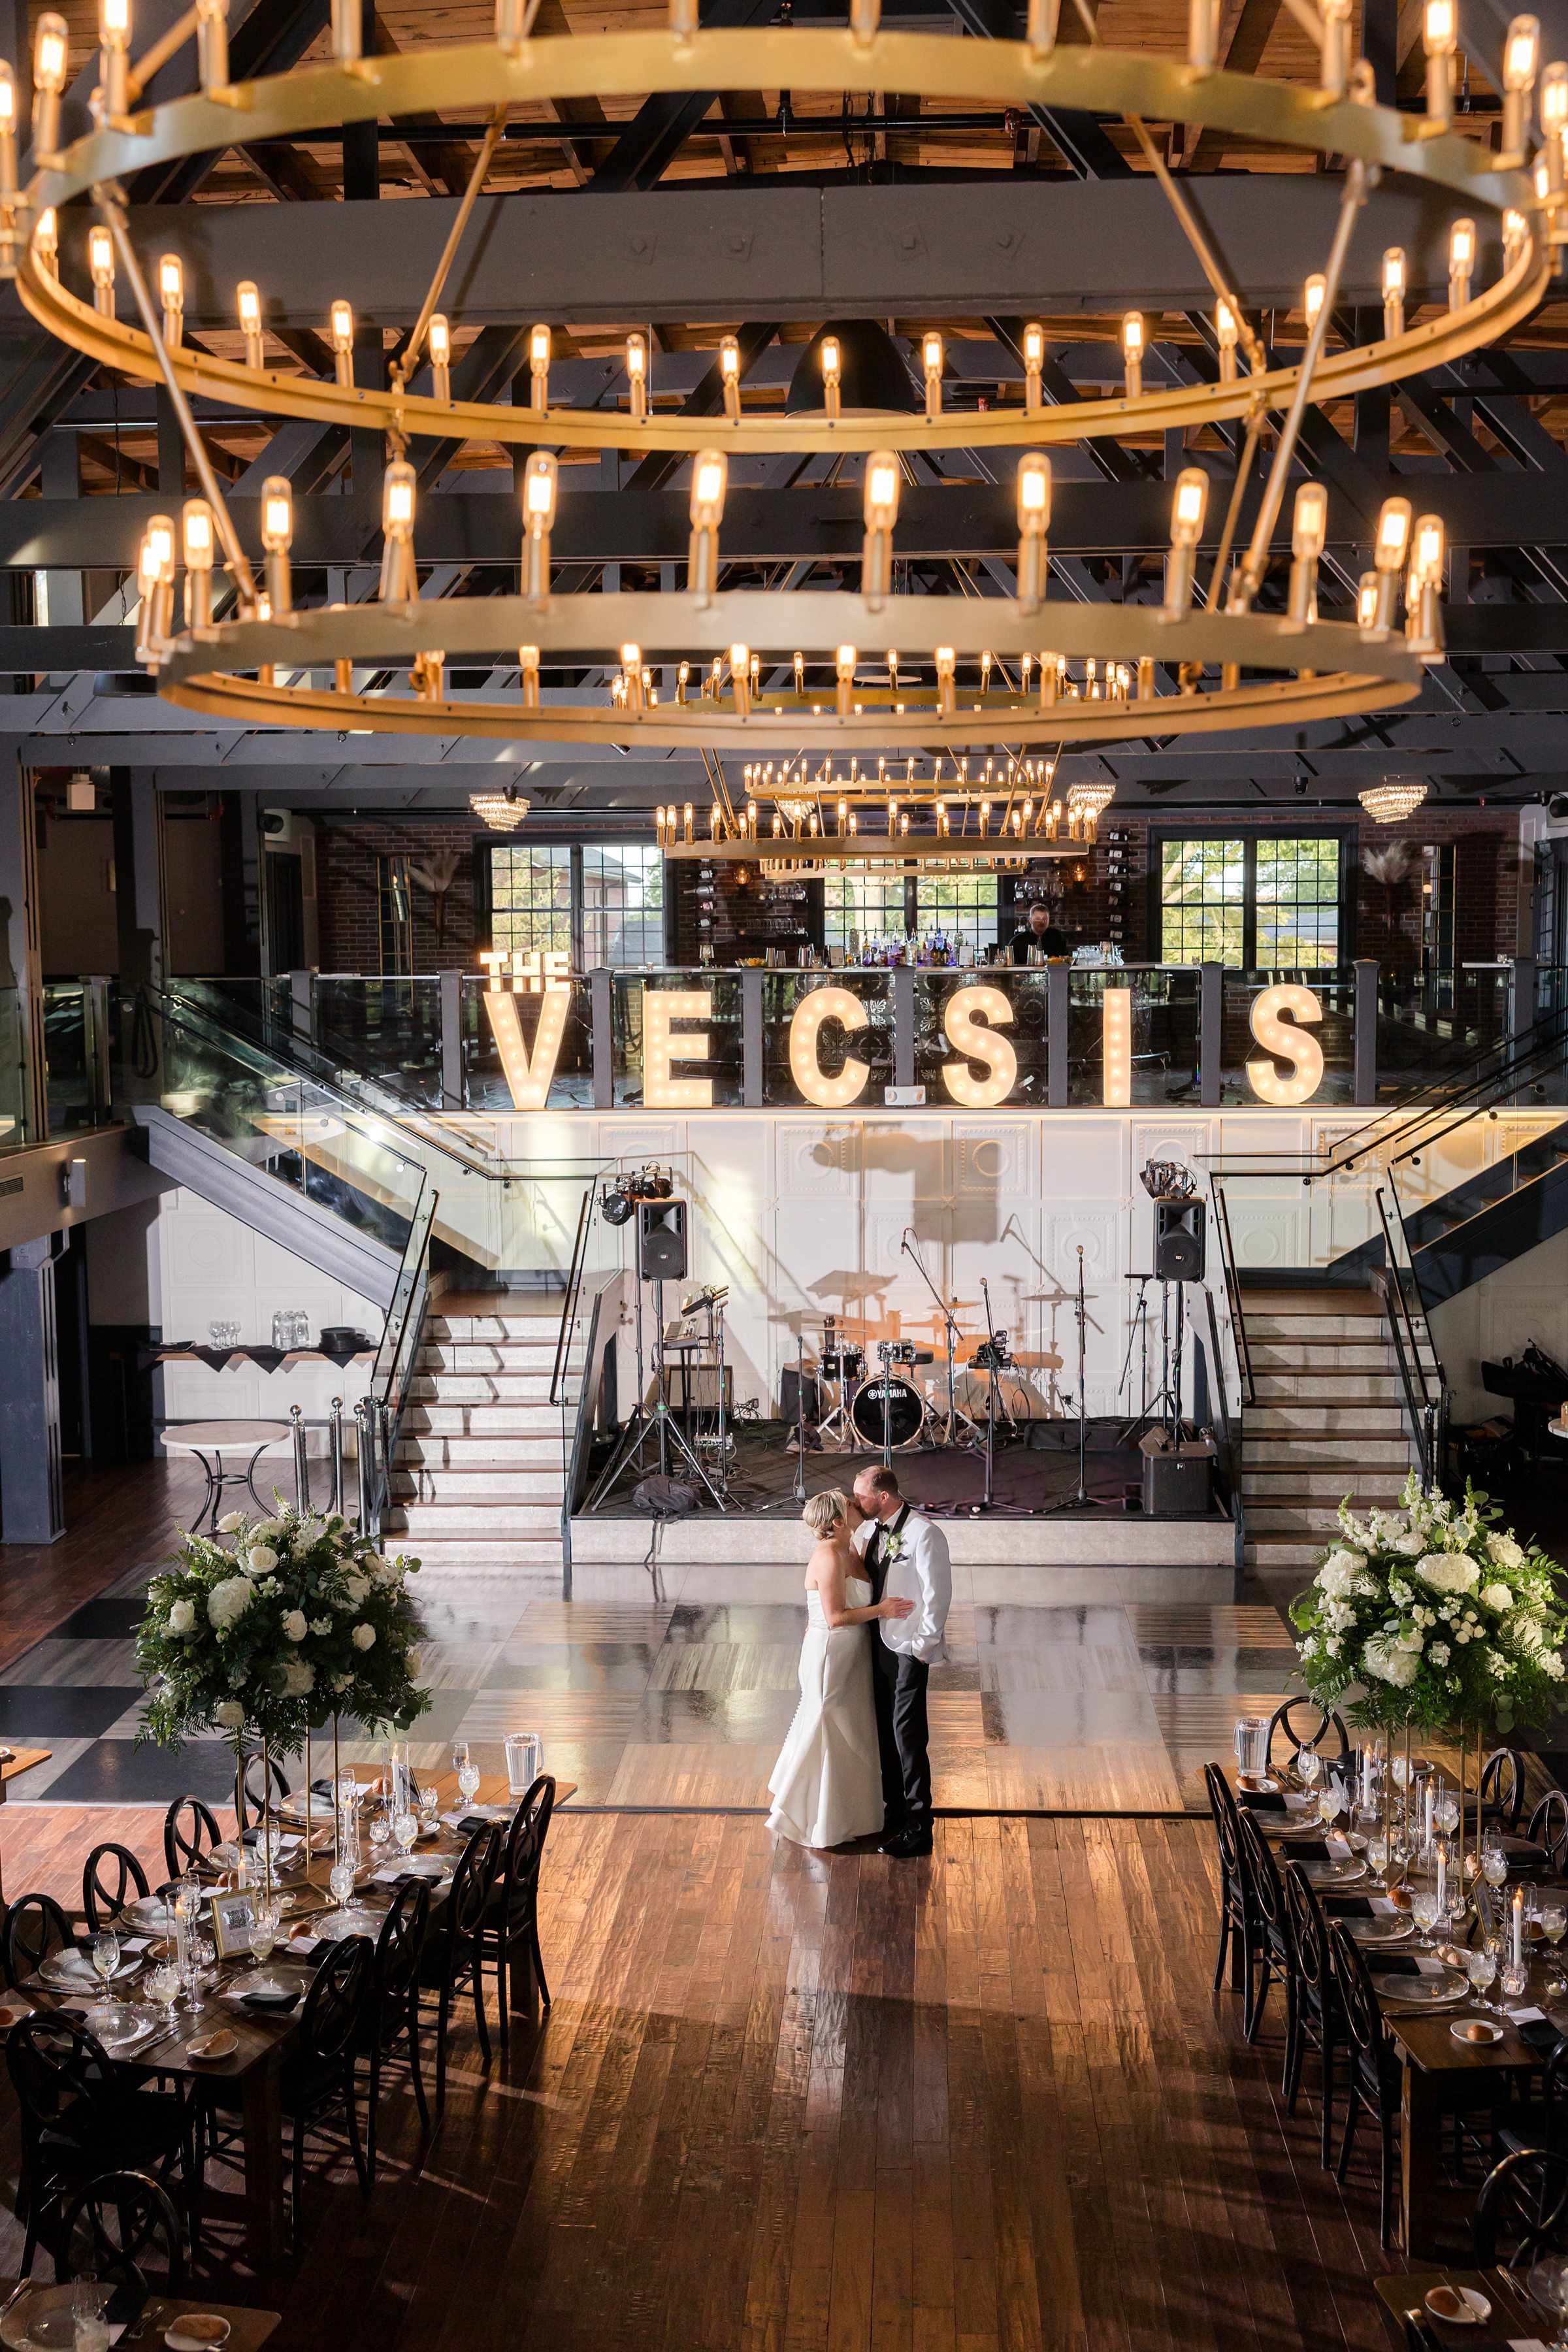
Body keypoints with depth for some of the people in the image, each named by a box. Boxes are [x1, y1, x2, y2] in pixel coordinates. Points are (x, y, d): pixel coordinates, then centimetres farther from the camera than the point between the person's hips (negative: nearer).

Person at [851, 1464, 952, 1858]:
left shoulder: (923, 1534, -17)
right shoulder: (869, 1531, 7)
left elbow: (938, 1594, -16)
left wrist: (923, 1646, -15)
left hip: (908, 1648, -8)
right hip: (878, 1643, 8)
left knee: (907, 1735, -5)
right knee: (885, 1732, 15)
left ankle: (918, 1830, 3)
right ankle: (895, 1812, 28)